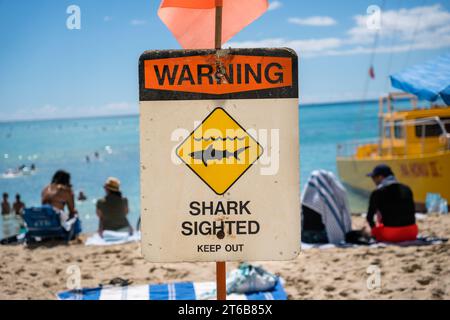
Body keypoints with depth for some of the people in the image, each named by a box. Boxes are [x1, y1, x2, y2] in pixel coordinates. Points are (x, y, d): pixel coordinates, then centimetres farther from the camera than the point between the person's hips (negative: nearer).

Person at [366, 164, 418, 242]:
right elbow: (412, 212, 17)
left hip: (391, 234, -4)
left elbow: (369, 217, -4)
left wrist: (374, 228, 16)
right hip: (411, 233, 4)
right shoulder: (406, 189, 8)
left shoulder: (377, 193, -7)